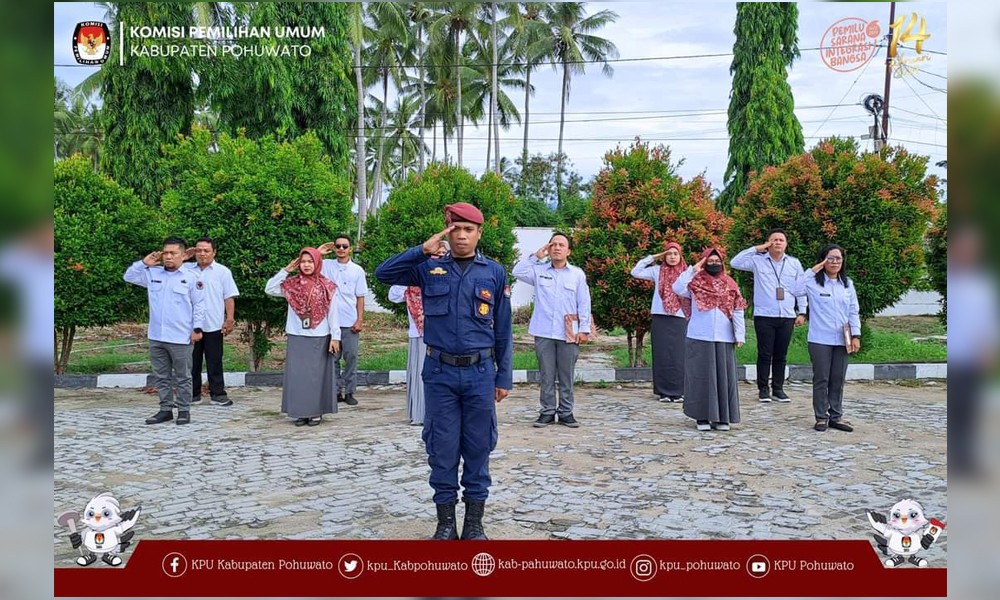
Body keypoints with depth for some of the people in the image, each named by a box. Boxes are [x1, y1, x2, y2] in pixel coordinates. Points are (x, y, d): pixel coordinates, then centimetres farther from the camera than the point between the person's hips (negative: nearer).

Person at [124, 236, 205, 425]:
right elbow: (129, 276, 16)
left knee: (182, 377, 5)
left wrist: (197, 328, -8)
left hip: (180, 338, -5)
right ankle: (166, 409, 22)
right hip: (156, 337, 5)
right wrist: (144, 263, 3)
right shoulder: (153, 274, 9)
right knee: (161, 377, 12)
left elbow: (199, 305, -3)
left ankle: (184, 410, 14)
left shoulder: (191, 278, -4)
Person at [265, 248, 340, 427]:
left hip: (320, 339, -2)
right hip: (297, 338, 2)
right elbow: (269, 289, -4)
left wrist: (335, 336, -7)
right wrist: (286, 270, -5)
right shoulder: (292, 285, 4)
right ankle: (301, 412, 13)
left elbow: (333, 313, -2)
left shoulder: (327, 287, -3)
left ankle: (316, 412, 12)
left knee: (317, 375, 4)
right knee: (298, 375, 5)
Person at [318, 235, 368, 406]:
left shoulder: (357, 270, 3)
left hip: (350, 322, -1)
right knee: (332, 358, 7)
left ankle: (349, 392, 13)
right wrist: (318, 252, -8)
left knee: (351, 357, 3)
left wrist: (360, 320, -3)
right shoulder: (326, 265, 4)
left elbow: (360, 297, 3)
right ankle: (336, 391, 15)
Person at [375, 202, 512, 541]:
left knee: (478, 449, 7)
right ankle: (445, 522, 19)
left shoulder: (494, 273, 4)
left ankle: (474, 522, 20)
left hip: (480, 373, 0)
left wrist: (504, 377, 4)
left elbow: (503, 330, 6)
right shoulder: (429, 269, 5)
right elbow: (383, 273, -4)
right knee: (442, 449, 6)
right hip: (440, 373, 0)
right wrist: (423, 250, -11)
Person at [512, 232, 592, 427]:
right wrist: (536, 256, -2)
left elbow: (584, 304, 4)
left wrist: (584, 329, -3)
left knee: (566, 376, 5)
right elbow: (518, 272, -5)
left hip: (569, 334, -1)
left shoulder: (578, 274, 6)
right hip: (544, 333, 1)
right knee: (546, 376, 6)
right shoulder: (539, 271, 9)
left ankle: (566, 413, 14)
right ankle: (548, 412, 14)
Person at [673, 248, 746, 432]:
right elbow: (677, 289, -16)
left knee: (724, 377, 4)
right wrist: (692, 270, -14)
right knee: (701, 376, 0)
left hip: (724, 339, 2)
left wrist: (739, 335, 1)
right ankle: (702, 416, 8)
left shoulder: (730, 284, 9)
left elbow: (738, 312, 8)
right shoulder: (696, 282, 3)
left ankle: (722, 417, 12)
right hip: (699, 338, -2)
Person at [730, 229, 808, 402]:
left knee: (781, 355, 8)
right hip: (764, 316, -3)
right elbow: (735, 262, -10)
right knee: (765, 354, 0)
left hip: (787, 317, 3)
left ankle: (778, 389, 16)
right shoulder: (758, 260, 2)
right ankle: (763, 389, 10)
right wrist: (757, 249, -8)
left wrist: (802, 312, 7)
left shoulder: (794, 263, 11)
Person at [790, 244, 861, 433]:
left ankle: (836, 416, 19)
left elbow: (854, 312, 10)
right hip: (820, 340, -4)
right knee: (821, 379, 2)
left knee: (838, 380, 9)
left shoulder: (847, 284, 10)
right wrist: (812, 270, -19)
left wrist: (856, 335, 1)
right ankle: (821, 417, 11)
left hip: (842, 340, 4)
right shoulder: (814, 281, -4)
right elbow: (795, 289, -24)